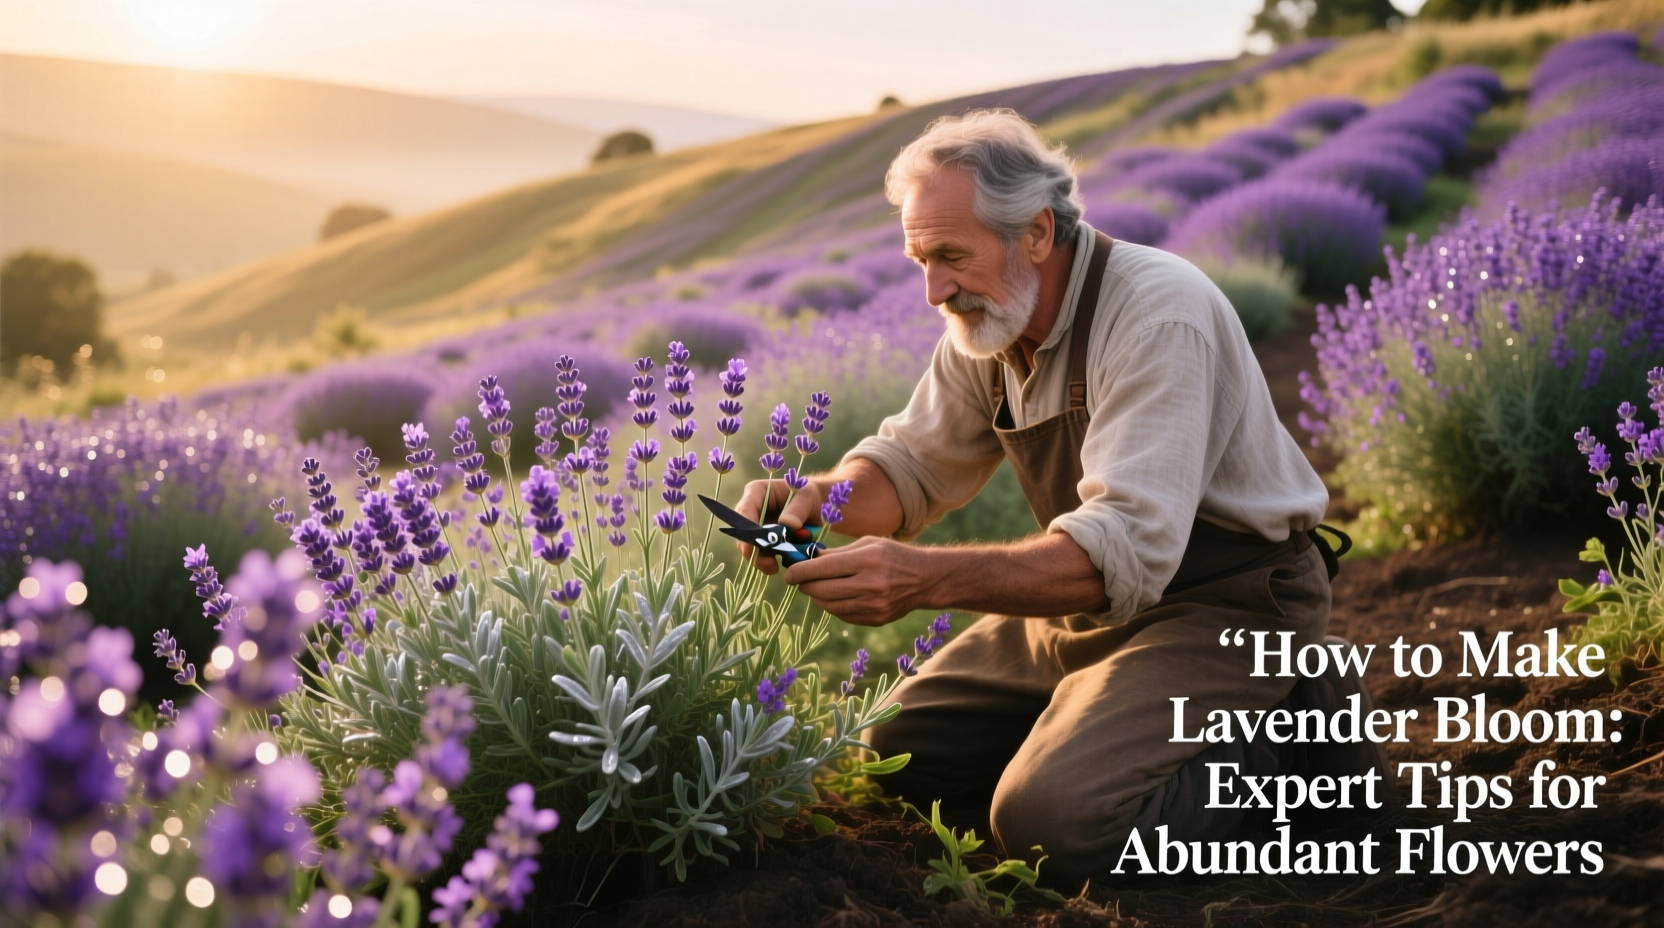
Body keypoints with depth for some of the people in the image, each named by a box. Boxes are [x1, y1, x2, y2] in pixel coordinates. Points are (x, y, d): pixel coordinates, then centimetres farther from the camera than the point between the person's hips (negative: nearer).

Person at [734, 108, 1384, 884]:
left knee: (1053, 821, -24)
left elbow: (1126, 552, -35)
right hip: (1095, 601, 9)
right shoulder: (988, 317, 0)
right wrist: (815, 497, -14)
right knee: (903, 746, 5)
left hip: (1224, 604, -8)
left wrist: (929, 579, -46)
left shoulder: (1158, 314, -26)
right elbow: (914, 463, 9)